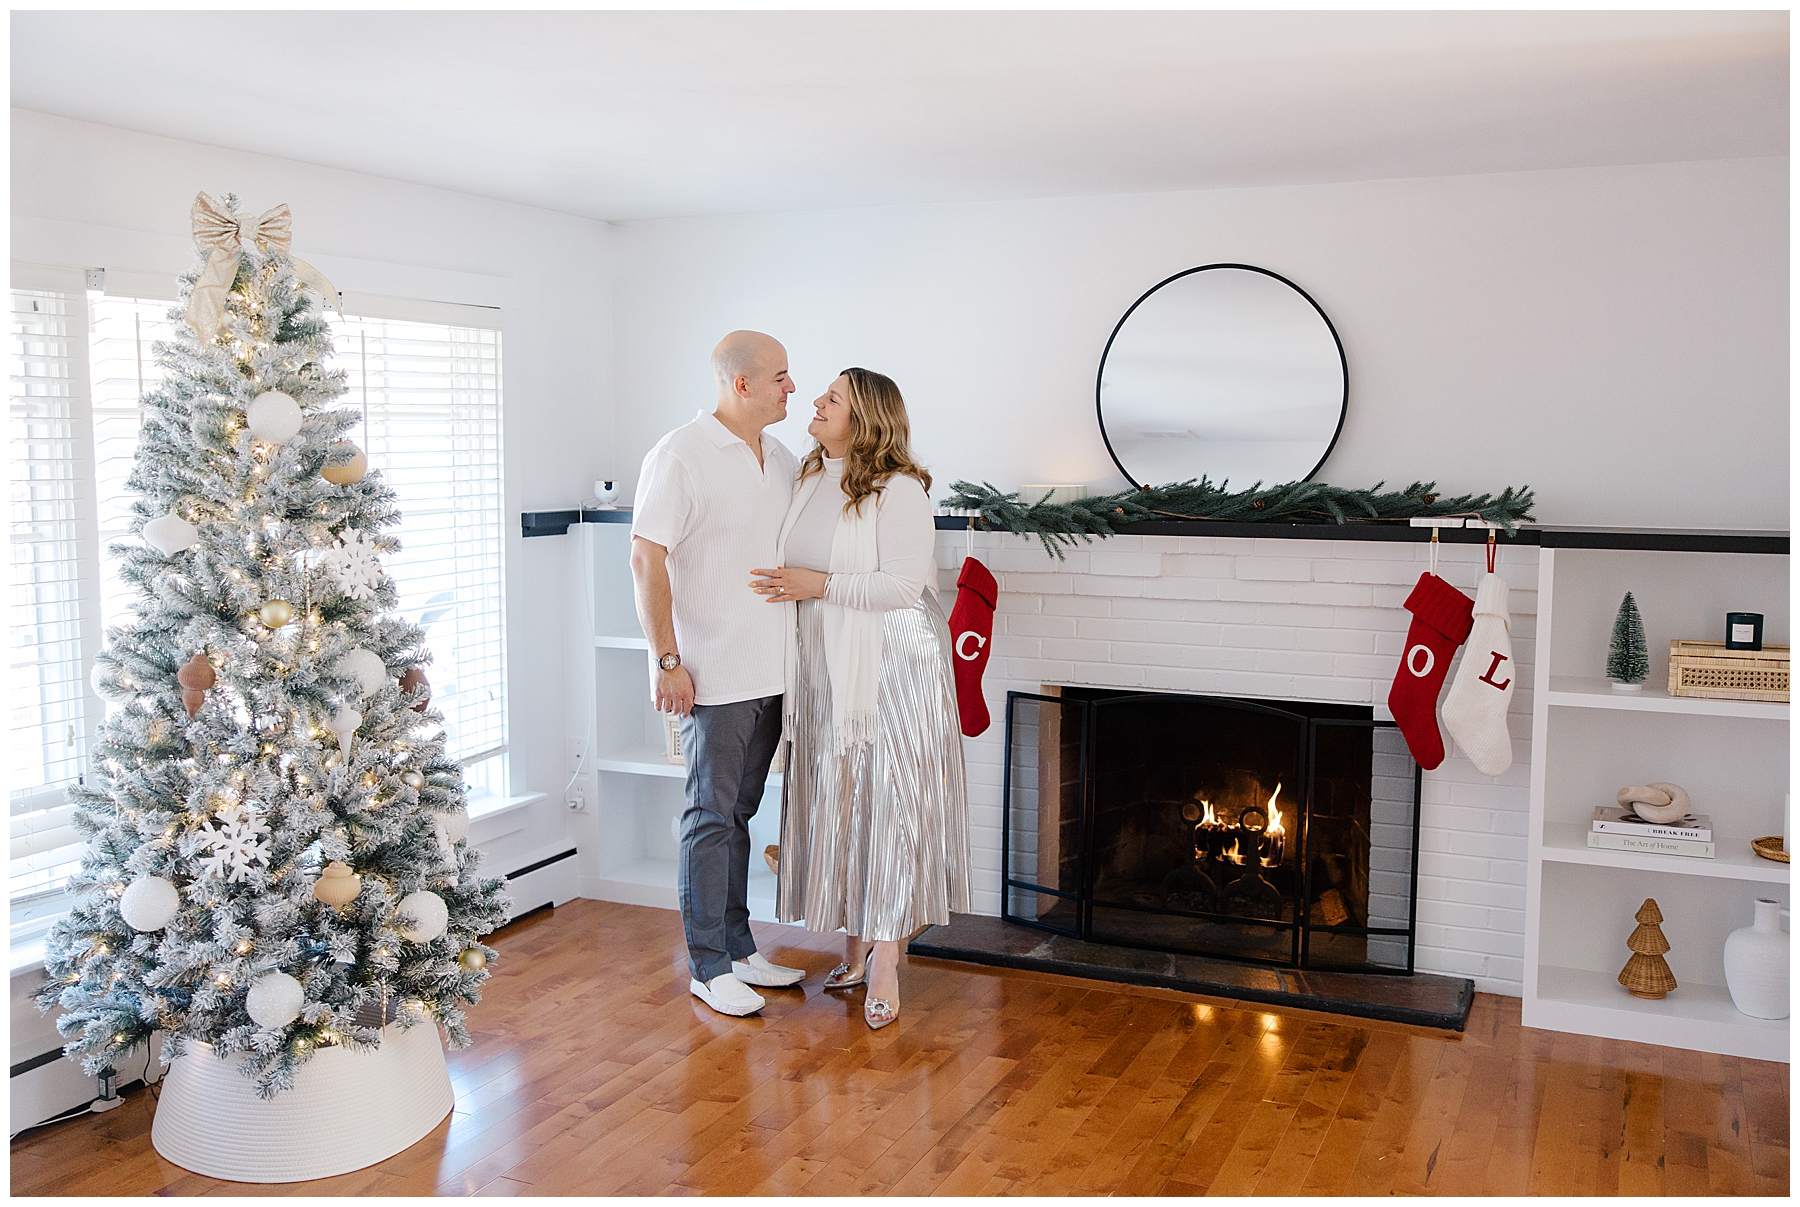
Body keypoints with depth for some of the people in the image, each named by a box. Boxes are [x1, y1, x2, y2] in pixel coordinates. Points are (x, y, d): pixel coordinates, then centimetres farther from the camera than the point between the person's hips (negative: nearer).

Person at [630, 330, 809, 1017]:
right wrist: (666, 659, -17)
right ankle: (708, 968, 11)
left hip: (769, 673, 7)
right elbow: (646, 560, -14)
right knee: (711, 818, 0)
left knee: (738, 813, 16)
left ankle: (738, 949, 26)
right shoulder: (682, 455, -11)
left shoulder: (781, 460, 12)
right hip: (713, 677, -7)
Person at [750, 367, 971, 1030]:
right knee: (837, 806, 10)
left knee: (888, 804, -3)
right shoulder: (808, 483, 11)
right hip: (823, 672, 7)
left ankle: (885, 958, 6)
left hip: (888, 670, -7)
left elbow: (901, 586, -18)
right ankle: (855, 947, 23)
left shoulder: (898, 489, -11)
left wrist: (819, 585, -20)